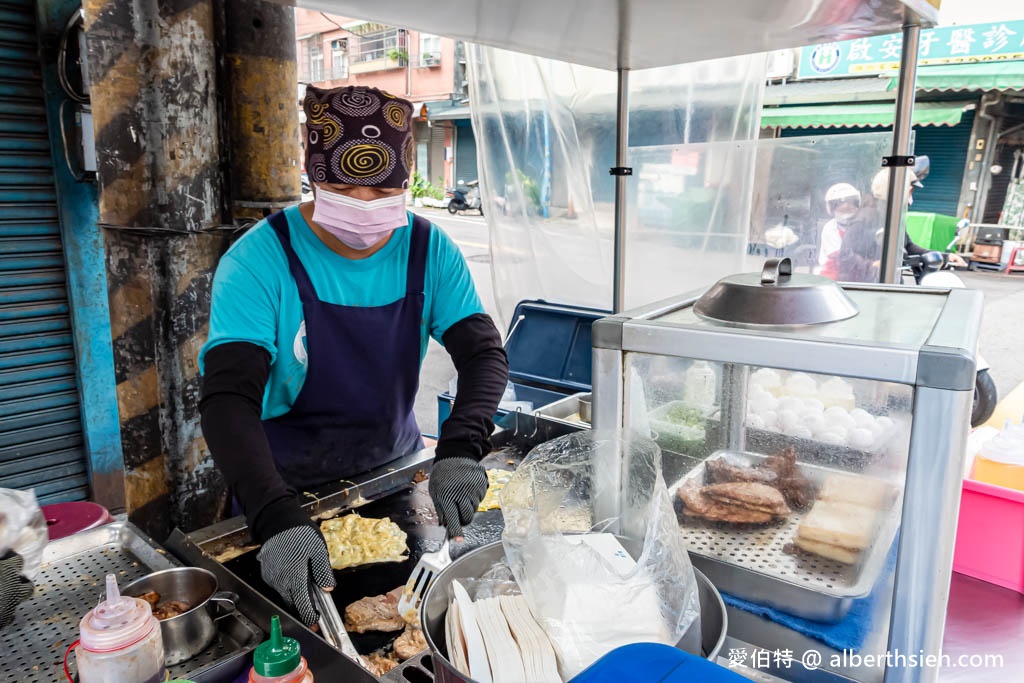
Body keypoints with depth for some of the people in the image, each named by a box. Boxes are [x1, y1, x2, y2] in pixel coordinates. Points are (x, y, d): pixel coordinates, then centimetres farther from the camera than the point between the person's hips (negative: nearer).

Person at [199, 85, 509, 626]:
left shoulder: (430, 251, -9)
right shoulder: (260, 261, -20)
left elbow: (484, 353, -14)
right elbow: (229, 400, -27)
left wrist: (460, 449, -33)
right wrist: (278, 519, -42)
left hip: (397, 473, 3)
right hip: (289, 492, -3)